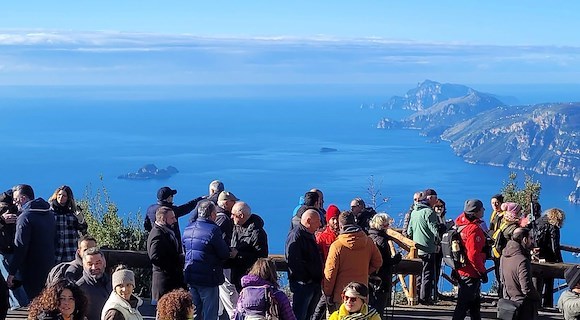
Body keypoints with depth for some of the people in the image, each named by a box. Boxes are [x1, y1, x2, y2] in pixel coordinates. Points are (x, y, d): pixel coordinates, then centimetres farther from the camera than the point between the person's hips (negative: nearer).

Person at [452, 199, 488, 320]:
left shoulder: (461, 225, 8)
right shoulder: (474, 228, -20)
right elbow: (474, 255, -25)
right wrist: (483, 271, -16)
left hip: (462, 271, 10)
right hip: (471, 273, -10)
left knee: (475, 303, 20)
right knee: (463, 305, -4)